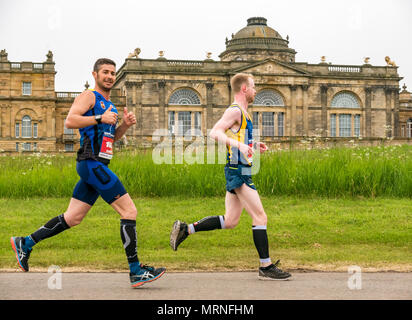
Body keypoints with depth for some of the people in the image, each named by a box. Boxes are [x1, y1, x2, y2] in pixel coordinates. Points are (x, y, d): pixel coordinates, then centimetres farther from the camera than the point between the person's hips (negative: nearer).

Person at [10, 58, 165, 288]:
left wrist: (125, 125, 12)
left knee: (72, 218, 12)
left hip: (97, 167, 10)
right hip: (92, 163, -10)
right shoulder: (89, 97, -4)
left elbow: (113, 137, 30)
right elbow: (70, 121, -17)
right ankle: (136, 271, -10)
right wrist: (99, 119, -22)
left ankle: (26, 243, 20)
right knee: (130, 211, -12)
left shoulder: (109, 104, 24)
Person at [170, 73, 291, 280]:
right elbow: (215, 133, -23)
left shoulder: (242, 113, 19)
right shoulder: (235, 111, -12)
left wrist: (253, 145, 24)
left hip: (238, 172, 10)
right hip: (238, 171, -10)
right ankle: (266, 267, -2)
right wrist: (239, 144, -33)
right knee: (260, 217, -6)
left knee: (230, 221, 12)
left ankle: (185, 229, 13)